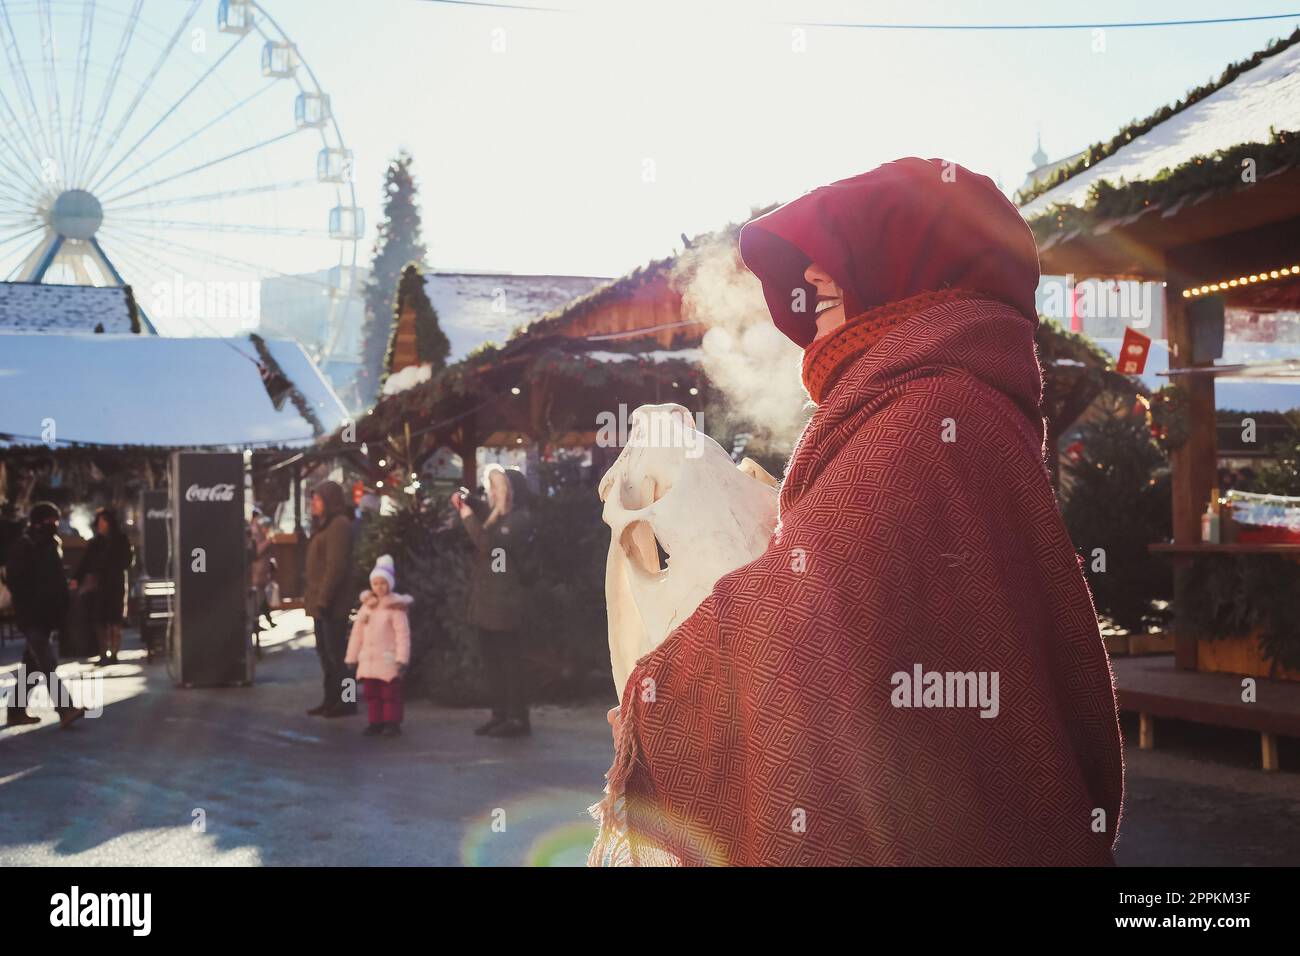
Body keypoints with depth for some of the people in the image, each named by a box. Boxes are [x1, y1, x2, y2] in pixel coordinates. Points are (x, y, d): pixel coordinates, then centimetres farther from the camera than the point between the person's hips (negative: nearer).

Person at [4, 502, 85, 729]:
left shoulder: (52, 544, 14)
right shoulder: (22, 546, -9)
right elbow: (14, 580, -12)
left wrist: (59, 609, 11)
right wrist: (27, 606, -17)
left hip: (46, 616, 8)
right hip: (31, 616, -8)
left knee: (32, 665, 14)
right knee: (48, 663, -16)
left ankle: (16, 712, 24)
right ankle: (65, 710, -24)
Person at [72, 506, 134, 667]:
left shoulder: (121, 540, 0)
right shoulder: (95, 542, 11)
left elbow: (126, 561, -2)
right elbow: (85, 562, 7)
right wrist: (77, 578, -5)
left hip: (115, 586, -4)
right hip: (97, 586, 4)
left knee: (113, 620, -3)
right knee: (100, 620, 0)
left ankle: (113, 653, 1)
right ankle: (104, 654, 3)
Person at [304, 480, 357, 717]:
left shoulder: (339, 525, -14)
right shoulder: (324, 524, 18)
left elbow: (336, 566, -20)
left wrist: (323, 599, -21)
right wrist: (310, 596, 16)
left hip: (332, 603, -10)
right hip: (321, 602, 10)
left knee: (336, 652, -6)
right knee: (325, 652, 13)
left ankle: (346, 701, 0)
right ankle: (331, 699, 19)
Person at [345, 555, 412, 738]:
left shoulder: (395, 607, -8)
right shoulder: (366, 606, 9)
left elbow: (402, 634, -12)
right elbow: (357, 633, 12)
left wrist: (402, 658, -17)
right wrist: (351, 657, 11)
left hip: (388, 659, -6)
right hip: (368, 659, 6)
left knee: (390, 693, -2)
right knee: (371, 693, 9)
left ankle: (392, 723, 5)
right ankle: (376, 722, 17)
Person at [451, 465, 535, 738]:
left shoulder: (521, 518, -12)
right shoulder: (498, 516, 17)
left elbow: (490, 544, -23)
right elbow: (478, 541, 22)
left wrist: (469, 518, -14)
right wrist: (462, 510, 12)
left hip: (505, 601, -9)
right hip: (487, 600, 9)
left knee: (509, 659, -6)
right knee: (492, 659, 11)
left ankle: (518, 718, -3)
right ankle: (500, 714, 16)